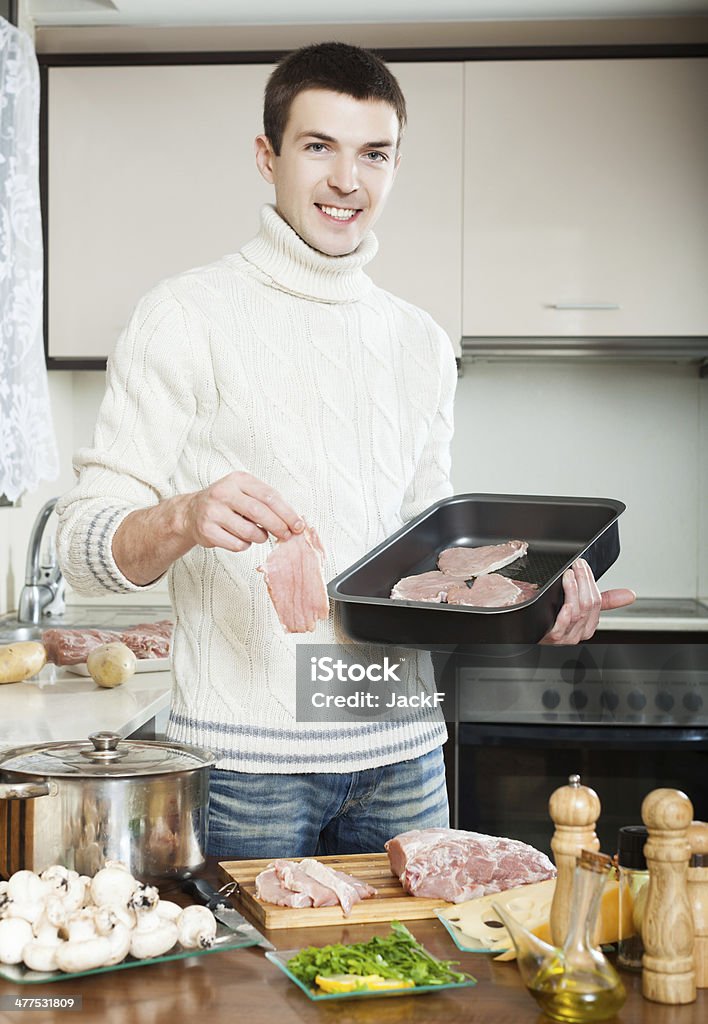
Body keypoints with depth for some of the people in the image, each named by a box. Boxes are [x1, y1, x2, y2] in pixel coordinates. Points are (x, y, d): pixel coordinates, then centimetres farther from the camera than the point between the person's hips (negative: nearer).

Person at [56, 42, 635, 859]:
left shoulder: (422, 345, 13)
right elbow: (83, 539, -8)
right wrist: (183, 518, -29)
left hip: (403, 754, 5)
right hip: (248, 759, -4)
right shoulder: (185, 318, -4)